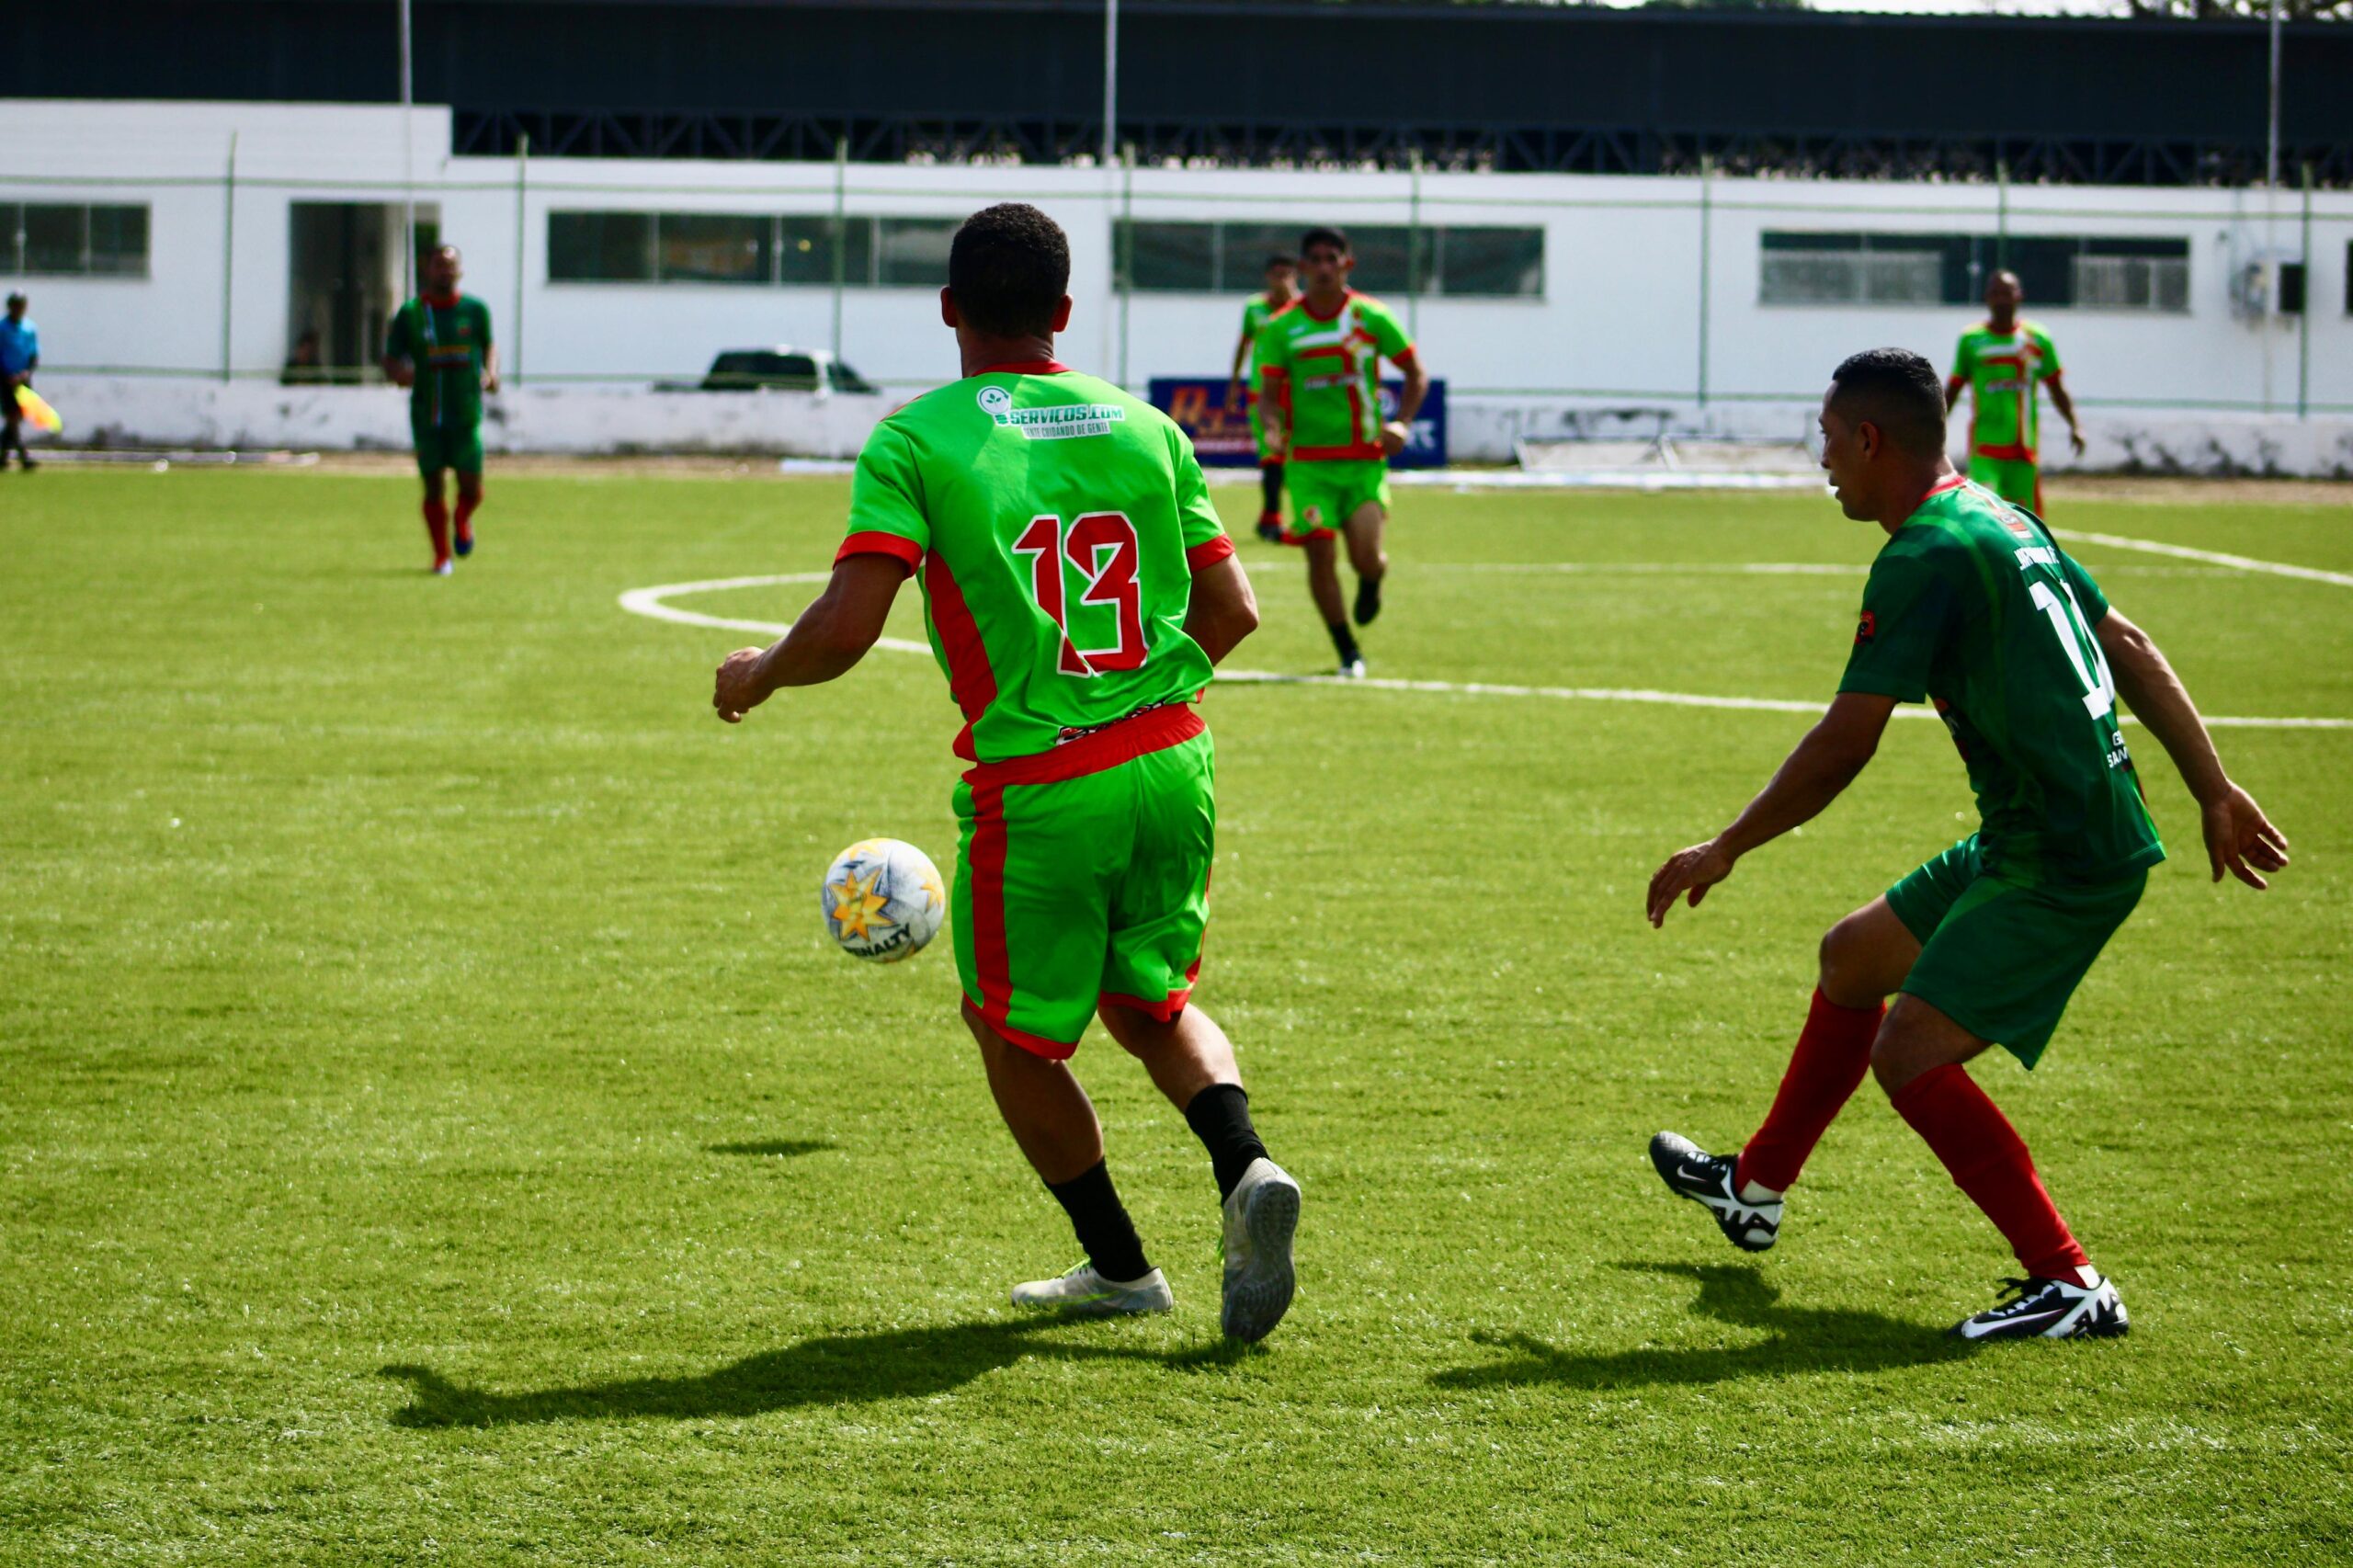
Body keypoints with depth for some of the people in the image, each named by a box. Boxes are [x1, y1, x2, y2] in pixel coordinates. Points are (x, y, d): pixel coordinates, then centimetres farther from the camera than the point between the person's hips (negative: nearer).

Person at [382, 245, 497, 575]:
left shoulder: (475, 310, 4)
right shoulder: (410, 314, 0)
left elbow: (490, 345, 20)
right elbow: (390, 360, 3)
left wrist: (491, 373, 0)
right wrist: (399, 372, -20)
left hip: (466, 413, 0)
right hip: (426, 413, 0)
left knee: (471, 487, -6)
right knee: (433, 486, 2)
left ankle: (463, 520, 30)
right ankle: (441, 556, 19)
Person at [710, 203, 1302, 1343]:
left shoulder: (915, 440, -7)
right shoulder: (1142, 427, 6)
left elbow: (847, 625, -16)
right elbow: (1231, 609, 7)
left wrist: (758, 675, 5)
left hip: (1035, 792, -4)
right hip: (1173, 761, 4)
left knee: (1014, 1034, 17)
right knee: (1148, 999, 23)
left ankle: (1119, 1267, 23)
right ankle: (1245, 1170, -2)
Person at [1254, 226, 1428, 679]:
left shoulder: (1372, 318, 0)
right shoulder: (1281, 328, 0)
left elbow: (1416, 375, 10)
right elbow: (1269, 394, 2)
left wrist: (1401, 424, -5)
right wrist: (1273, 427, -20)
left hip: (1365, 459, 0)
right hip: (1308, 461, 0)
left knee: (1365, 556, -14)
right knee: (1321, 554, -6)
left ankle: (1372, 582, 26)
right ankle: (1348, 654, 11)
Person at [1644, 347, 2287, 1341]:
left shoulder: (1924, 558, -17)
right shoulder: (2001, 521, 13)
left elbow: (1844, 746, -18)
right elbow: (2128, 647, 17)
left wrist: (1724, 851, -7)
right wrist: (2215, 791, 20)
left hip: (2063, 865, -10)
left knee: (1908, 1054, -15)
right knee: (1853, 957, 22)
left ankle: (2071, 1286, -14)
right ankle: (1756, 1189, 39)